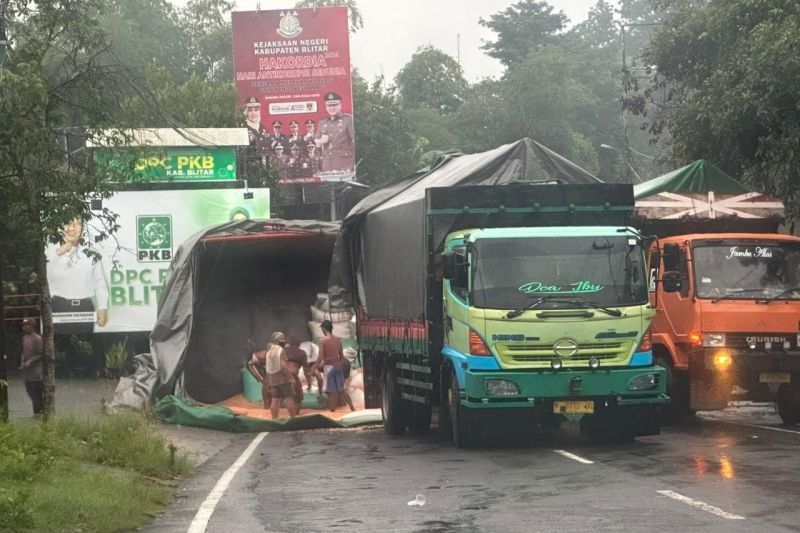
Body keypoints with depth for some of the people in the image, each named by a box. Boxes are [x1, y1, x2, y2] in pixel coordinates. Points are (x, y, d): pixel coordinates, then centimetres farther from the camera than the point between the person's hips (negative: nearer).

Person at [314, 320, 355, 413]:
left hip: (328, 366, -5)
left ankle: (332, 412, 0)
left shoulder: (323, 340, -11)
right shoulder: (338, 339, 5)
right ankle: (352, 409, 15)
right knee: (342, 390, 14)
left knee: (331, 391, -1)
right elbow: (342, 356, 10)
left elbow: (320, 357, -14)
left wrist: (315, 367, -3)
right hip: (338, 365, 5)